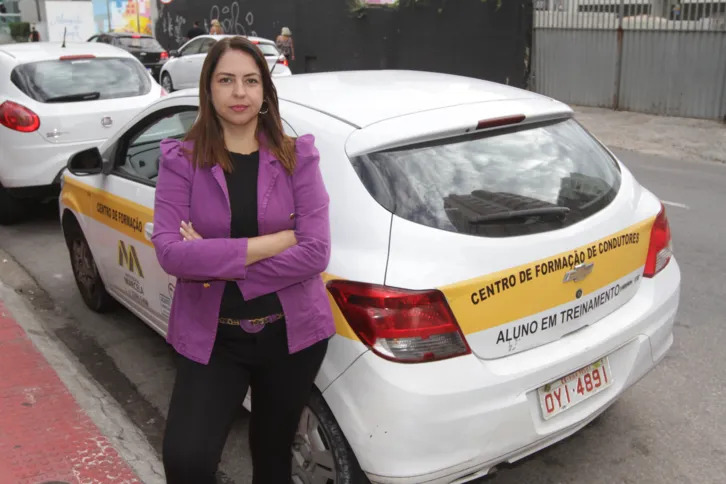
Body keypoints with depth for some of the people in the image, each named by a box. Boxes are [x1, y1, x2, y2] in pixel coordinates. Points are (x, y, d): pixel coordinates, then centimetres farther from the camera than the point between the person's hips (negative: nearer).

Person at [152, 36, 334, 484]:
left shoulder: (297, 156, -4)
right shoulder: (181, 160, -5)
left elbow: (315, 253, -14)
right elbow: (170, 251, -17)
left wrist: (216, 262, -17)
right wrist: (274, 241, -20)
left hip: (291, 333, 1)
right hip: (210, 339, -1)